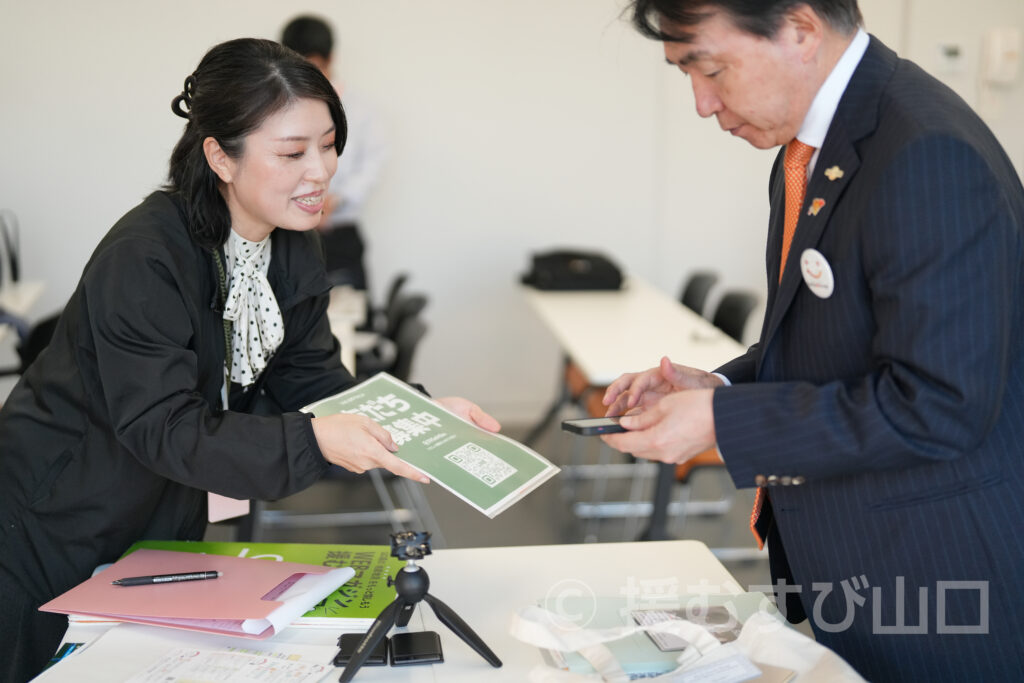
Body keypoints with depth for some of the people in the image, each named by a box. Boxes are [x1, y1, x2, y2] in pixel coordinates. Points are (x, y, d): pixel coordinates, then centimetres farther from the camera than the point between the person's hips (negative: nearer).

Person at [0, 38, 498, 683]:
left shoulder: (293, 248, -4)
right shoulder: (143, 259, -29)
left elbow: (311, 380, -4)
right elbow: (162, 427, -31)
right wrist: (314, 442, -43)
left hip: (166, 528, 7)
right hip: (52, 524, -7)